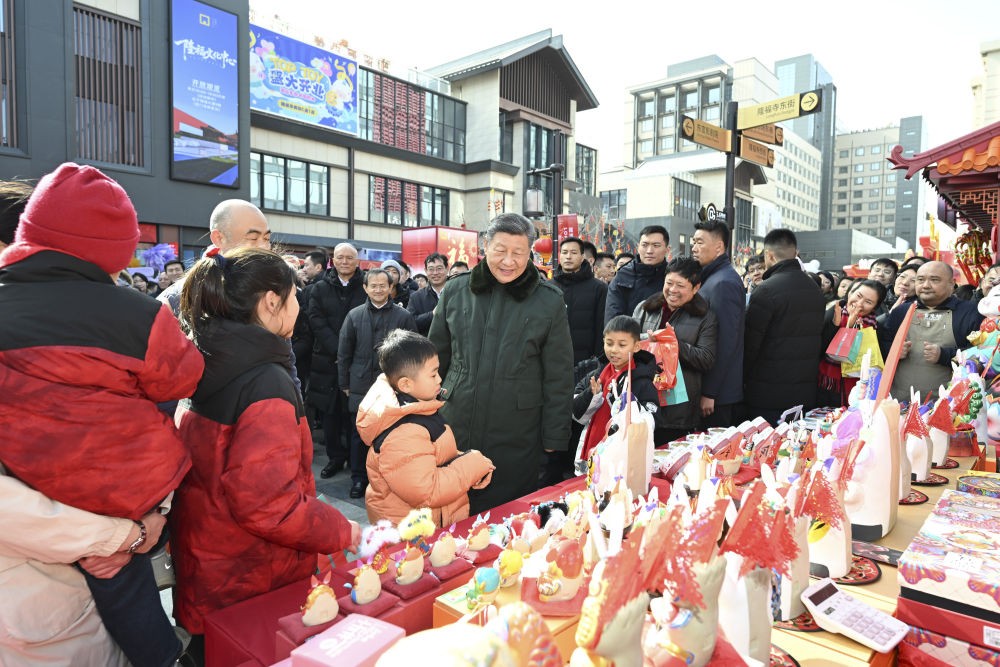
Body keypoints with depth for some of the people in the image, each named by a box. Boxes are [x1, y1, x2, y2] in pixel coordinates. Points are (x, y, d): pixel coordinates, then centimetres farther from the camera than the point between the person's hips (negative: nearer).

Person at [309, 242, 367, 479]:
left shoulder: (366, 287, 2)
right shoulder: (321, 288, 7)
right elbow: (317, 322, -2)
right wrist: (339, 350, -13)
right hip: (327, 359, 2)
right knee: (330, 410, 7)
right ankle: (335, 457, 20)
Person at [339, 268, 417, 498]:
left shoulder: (403, 316, -1)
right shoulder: (354, 315, 5)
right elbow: (344, 352, 7)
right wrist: (345, 384, 5)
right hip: (360, 385, 2)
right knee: (359, 434, 10)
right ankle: (358, 478, 25)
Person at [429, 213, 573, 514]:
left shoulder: (549, 302, -5)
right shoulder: (456, 291, 1)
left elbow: (559, 378, -2)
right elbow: (437, 357, 10)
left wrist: (554, 439, -2)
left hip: (516, 442, -2)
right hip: (455, 431, 2)